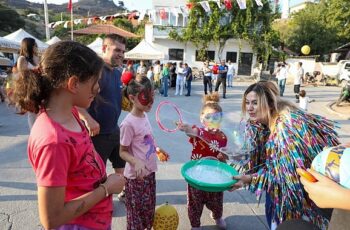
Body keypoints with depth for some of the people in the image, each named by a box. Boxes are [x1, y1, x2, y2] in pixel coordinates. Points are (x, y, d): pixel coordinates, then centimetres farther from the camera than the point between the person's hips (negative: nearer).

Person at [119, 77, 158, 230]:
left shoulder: (144, 115, 0)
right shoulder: (128, 123, -23)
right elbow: (123, 152, -16)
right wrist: (136, 162, -32)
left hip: (150, 171, 8)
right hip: (136, 176, -8)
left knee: (149, 209, 24)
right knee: (136, 212, 12)